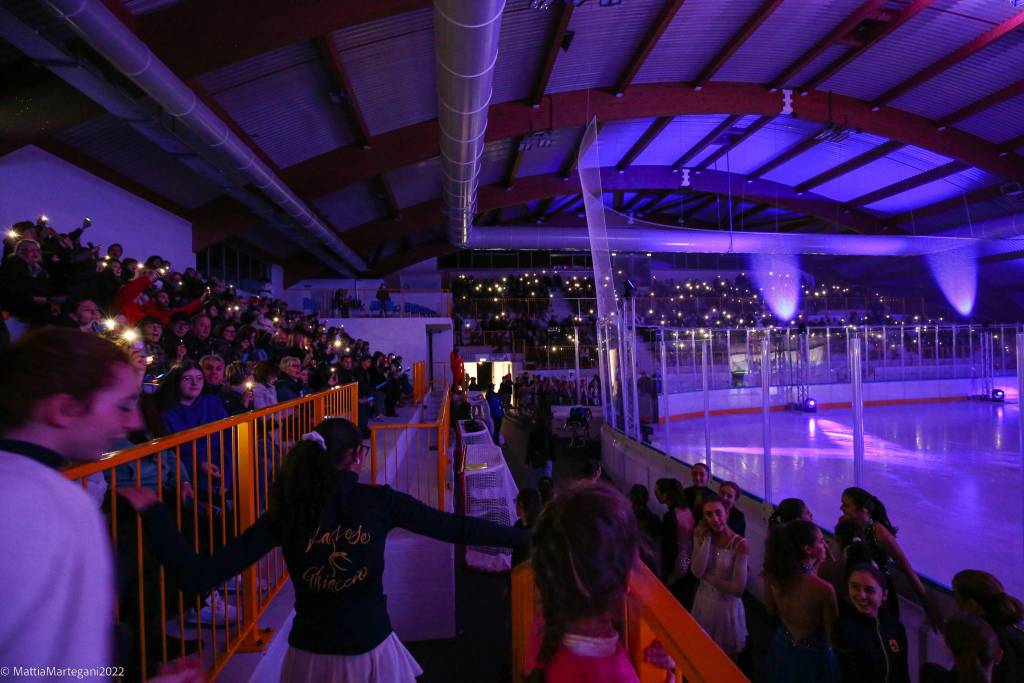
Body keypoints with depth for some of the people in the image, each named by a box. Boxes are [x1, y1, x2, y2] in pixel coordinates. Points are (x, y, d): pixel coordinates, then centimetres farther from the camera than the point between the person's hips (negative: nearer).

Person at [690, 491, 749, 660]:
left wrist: (708, 576, -14)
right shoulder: (701, 536, -6)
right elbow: (697, 572, -20)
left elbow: (738, 589, -21)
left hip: (727, 607, -4)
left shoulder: (740, 544, -21)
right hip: (703, 603, 4)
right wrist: (707, 538, -23)